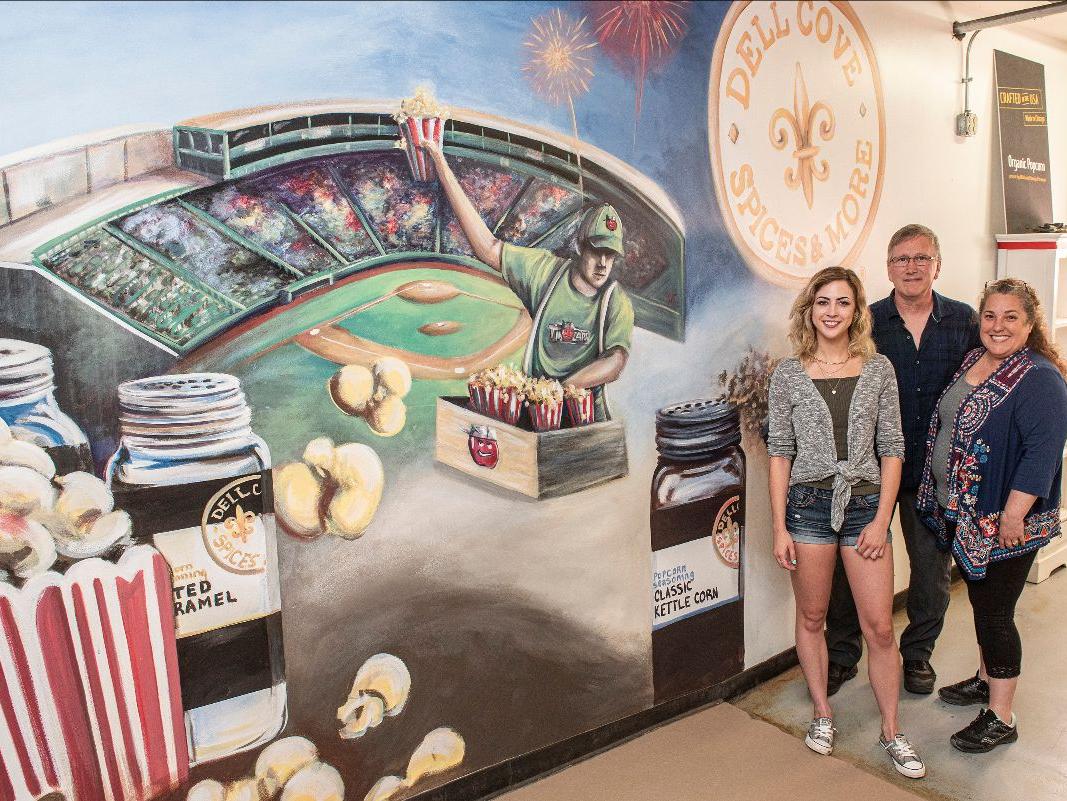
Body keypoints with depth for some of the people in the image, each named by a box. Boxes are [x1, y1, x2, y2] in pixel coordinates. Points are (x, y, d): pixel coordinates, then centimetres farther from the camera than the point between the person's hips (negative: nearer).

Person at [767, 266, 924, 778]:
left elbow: (891, 448, 2)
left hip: (864, 505, 1)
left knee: (880, 627, 5)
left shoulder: (878, 369, 1)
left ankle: (891, 732, 23)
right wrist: (779, 528, -4)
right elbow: (780, 452, -1)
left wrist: (881, 520, -5)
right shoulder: (788, 374, -2)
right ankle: (822, 714, 32)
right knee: (811, 618, 12)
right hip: (807, 505, 0)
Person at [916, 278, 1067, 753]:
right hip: (960, 514, 8)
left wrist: (1013, 515, -25)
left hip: (1002, 524, -8)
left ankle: (1001, 718, 16)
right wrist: (941, 499, 19)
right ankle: (986, 678, 40)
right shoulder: (972, 361, 9)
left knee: (994, 612, 1)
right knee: (981, 603, 21)